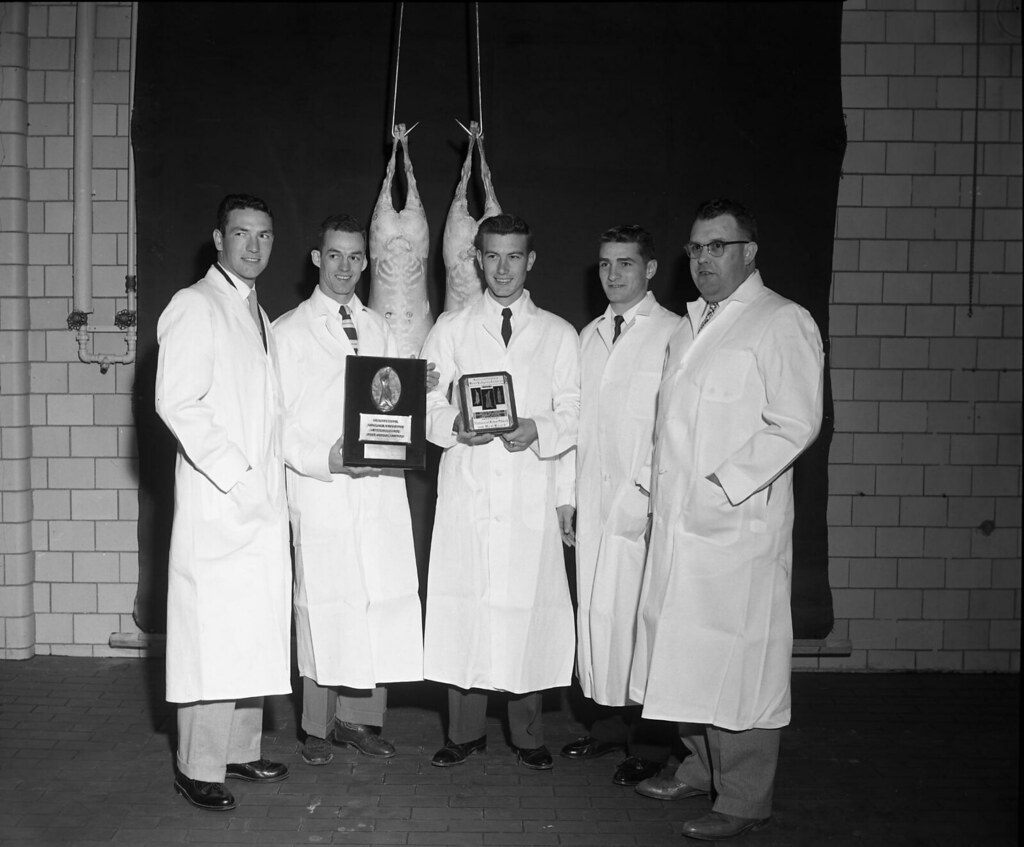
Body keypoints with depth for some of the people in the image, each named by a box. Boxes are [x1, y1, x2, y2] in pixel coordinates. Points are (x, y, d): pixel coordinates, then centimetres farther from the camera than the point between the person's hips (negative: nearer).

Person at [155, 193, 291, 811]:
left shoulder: (259, 317, 20)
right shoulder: (195, 306, -5)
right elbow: (177, 402, -15)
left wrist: (274, 480, 13)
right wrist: (236, 476, -17)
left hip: (263, 504, 8)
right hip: (217, 505, -8)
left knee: (254, 633, 11)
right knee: (212, 635, -5)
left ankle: (240, 751, 22)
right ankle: (199, 767, 5)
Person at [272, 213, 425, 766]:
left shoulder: (378, 329, 18)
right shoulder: (288, 332, 4)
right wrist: (324, 458, -15)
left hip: (380, 488, 4)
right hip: (320, 492, -4)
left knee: (381, 604, 2)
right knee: (324, 606, -1)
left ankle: (359, 718, 17)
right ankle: (318, 727, 14)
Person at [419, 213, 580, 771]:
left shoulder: (559, 334, 11)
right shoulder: (450, 329, 12)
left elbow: (574, 415, 8)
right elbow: (425, 404, 7)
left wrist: (538, 430, -9)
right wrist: (454, 426, -12)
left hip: (533, 496, 0)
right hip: (465, 493, 0)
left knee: (530, 606, 0)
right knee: (463, 606, -1)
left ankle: (527, 735, 15)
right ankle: (465, 732, 14)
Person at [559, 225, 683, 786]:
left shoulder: (675, 334, -5)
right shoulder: (589, 335, 16)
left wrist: (654, 496, -15)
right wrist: (567, 495, 10)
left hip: (645, 504, -6)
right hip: (592, 501, 6)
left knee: (640, 612, -3)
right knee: (593, 609, 8)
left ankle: (650, 744, 10)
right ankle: (608, 723, 22)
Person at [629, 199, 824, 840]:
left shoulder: (782, 323, -7)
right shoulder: (693, 322, 19)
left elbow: (795, 424, -14)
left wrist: (723, 486, -18)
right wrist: (663, 486, 14)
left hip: (739, 522, -8)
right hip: (677, 518, 8)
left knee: (738, 660, -2)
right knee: (687, 650, 14)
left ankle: (744, 800, 10)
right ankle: (702, 768, 30)